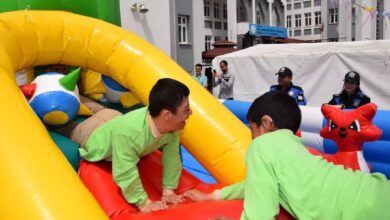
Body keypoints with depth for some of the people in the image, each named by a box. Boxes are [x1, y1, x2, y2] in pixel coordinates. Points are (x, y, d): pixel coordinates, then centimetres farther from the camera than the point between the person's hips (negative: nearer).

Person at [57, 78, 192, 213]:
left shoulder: (171, 125, -34)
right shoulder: (127, 132, -53)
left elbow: (172, 158, -22)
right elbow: (126, 173, -47)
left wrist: (168, 191, -22)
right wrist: (143, 203, -40)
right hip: (93, 135, -5)